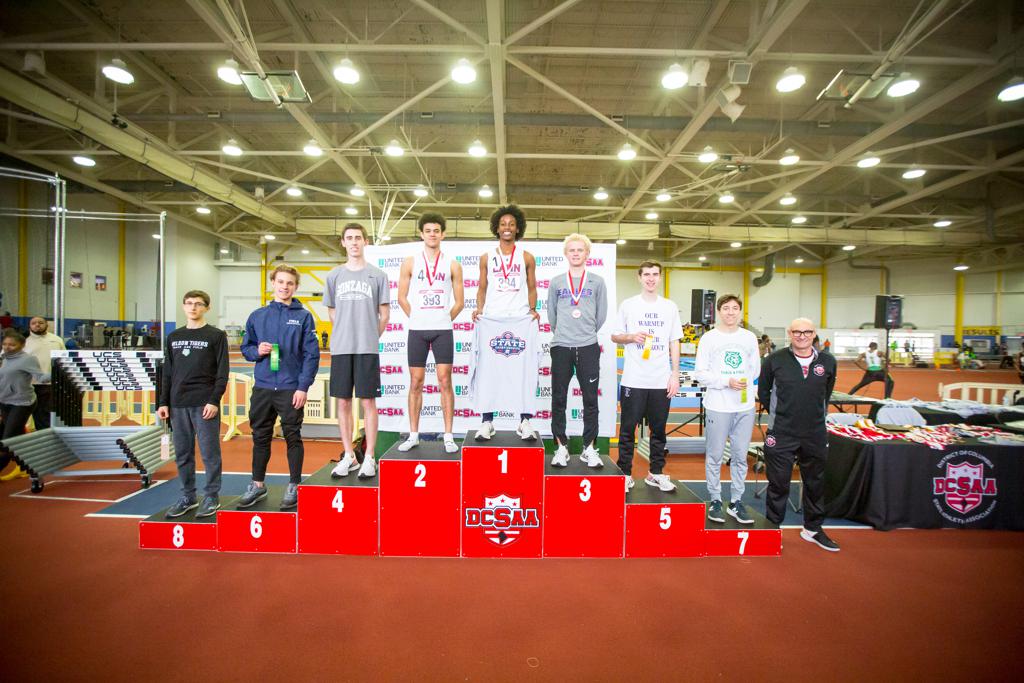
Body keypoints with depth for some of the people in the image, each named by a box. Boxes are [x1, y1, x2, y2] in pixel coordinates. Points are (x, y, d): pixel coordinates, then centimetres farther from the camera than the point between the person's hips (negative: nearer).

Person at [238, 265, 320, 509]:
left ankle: (294, 486, 19)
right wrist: (257, 350, -10)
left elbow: (311, 354, -7)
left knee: (292, 437, 6)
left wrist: (303, 387, -12)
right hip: (262, 387, 4)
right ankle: (257, 485, 31)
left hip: (291, 388, -3)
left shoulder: (303, 317, -3)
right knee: (260, 437, 15)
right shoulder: (257, 316, 7)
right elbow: (245, 348, 14)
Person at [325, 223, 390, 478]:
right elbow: (331, 312, 18)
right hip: (340, 348, 3)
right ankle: (348, 456, 18)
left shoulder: (377, 275, 3)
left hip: (367, 348, -3)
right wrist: (347, 334, 12)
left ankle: (369, 458, 9)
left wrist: (370, 337, 8)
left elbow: (384, 314, 6)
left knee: (368, 401, 0)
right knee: (343, 402, 6)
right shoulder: (334, 275, 11)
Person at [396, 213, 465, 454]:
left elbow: (459, 302, 7)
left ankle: (448, 436, 5)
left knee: (445, 381, -2)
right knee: (415, 382, 5)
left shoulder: (452, 265, 5)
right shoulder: (410, 263, 6)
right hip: (417, 330, 1)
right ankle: (413, 435, 15)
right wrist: (418, 318, 6)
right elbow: (402, 298, 9)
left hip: (443, 330, -1)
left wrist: (443, 320, 5)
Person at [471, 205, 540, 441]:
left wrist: (532, 309, -7)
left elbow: (532, 288, 11)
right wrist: (479, 309, -6)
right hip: (492, 320, 1)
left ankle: (525, 421, 2)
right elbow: (482, 289, 12)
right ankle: (486, 422, 4)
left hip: (521, 320, 0)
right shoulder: (487, 257, 13)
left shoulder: (527, 258, 12)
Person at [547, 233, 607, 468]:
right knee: (558, 400, 3)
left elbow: (601, 315, 11)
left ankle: (589, 448, 15)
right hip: (561, 347, 0)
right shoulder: (556, 282, 9)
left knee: (590, 400, 3)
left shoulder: (597, 282, 8)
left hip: (588, 347, 0)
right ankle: (561, 447, 14)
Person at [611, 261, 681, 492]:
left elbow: (674, 343, 10)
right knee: (628, 429, 4)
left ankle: (656, 473, 24)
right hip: (633, 380, -2)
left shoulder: (670, 307, 9)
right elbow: (614, 336, 6)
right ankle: (625, 474, 15)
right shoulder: (627, 305, 3)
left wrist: (675, 375, 3)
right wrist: (632, 337, -15)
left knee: (658, 430, 11)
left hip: (661, 381, 2)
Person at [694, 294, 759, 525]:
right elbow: (700, 373, -5)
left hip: (745, 406, 3)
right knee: (715, 456, 5)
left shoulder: (750, 338, 8)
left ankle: (736, 502, 23)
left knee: (740, 456, 11)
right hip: (717, 407, -3)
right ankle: (715, 501, 19)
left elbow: (755, 370, 15)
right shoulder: (709, 338, -2)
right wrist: (727, 381, -14)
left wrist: (744, 382, 2)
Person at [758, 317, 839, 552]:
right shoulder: (774, 360, -6)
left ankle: (813, 528, 34)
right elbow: (763, 392, 5)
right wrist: (779, 415, 5)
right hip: (781, 435, -3)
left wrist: (817, 414, 14)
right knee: (778, 483, 5)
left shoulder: (828, 361, 2)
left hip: (816, 434, 3)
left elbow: (827, 392, 17)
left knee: (815, 483, 16)